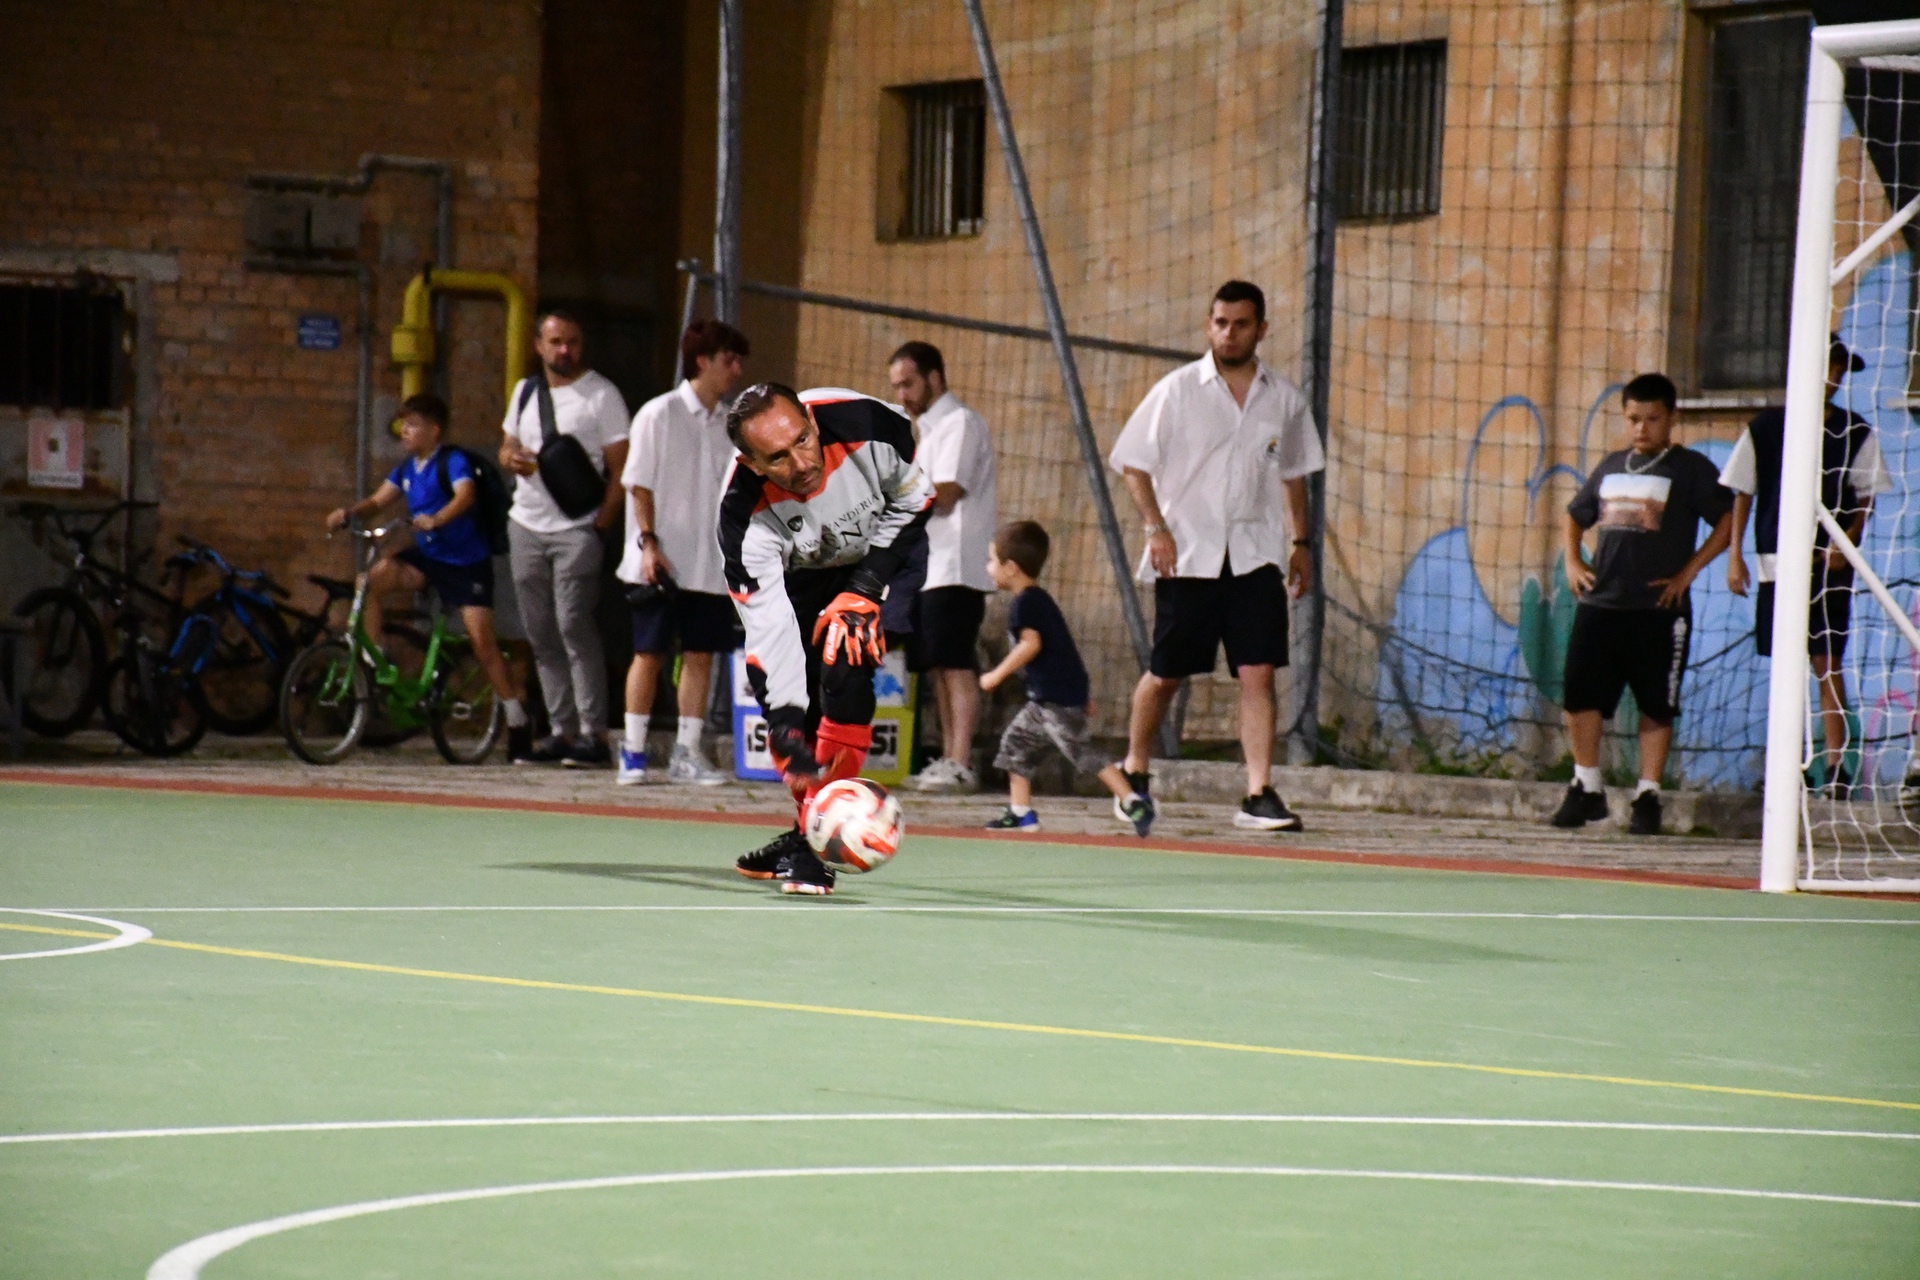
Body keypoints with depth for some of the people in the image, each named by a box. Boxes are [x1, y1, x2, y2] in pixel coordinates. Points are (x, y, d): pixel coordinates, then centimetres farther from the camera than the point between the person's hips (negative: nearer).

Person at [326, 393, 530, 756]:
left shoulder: (452, 461, -14)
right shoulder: (407, 468, 8)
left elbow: (465, 495, -31)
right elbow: (379, 500, 5)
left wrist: (436, 519, -49)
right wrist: (348, 513, -15)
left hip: (467, 562, -6)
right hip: (427, 556, 6)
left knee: (482, 640, -11)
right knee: (375, 577, -18)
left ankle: (517, 722, -1)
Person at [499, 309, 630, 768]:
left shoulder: (601, 395, -2)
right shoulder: (525, 391, 15)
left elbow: (621, 467, -5)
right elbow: (506, 447, 23)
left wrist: (602, 523, -15)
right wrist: (512, 458, -2)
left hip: (576, 529, -6)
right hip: (526, 524, 6)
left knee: (575, 627, -13)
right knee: (542, 636, 6)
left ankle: (593, 734, -13)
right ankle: (562, 731, 10)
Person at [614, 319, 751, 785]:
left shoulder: (730, 424, 10)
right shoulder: (659, 415, -5)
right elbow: (639, 486, -6)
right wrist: (649, 543, -14)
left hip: (711, 565, 5)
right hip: (661, 564, -5)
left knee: (701, 656, 4)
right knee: (649, 654, -1)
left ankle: (686, 753, 8)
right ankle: (633, 751, 5)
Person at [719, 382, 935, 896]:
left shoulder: (866, 427, -35)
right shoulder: (746, 516, -33)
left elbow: (916, 497, -13)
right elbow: (768, 622, -32)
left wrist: (869, 579, -20)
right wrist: (787, 724, -40)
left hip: (888, 550, -2)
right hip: (804, 576, 2)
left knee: (843, 647, -25)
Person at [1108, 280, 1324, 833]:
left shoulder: (1285, 399, 8)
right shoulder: (1177, 390, -1)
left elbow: (1294, 477, 19)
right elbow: (1134, 463, 0)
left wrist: (1301, 543, 13)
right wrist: (1156, 528, -10)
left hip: (1256, 557, 2)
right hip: (1187, 556, -2)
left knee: (1258, 673, -8)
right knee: (1165, 674, 6)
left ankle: (1259, 794, -8)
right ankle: (1135, 773, 26)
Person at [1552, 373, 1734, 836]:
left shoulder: (1690, 468, -1)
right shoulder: (1611, 467, 14)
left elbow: (1729, 520, -6)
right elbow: (1575, 517, 26)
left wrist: (1687, 572, -10)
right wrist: (1572, 562, 9)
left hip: (1659, 609, -5)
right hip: (1599, 604, 5)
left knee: (1656, 707, 1)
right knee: (1580, 697, 1)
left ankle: (1647, 796, 8)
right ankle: (1587, 789, 13)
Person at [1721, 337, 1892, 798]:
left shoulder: (1855, 433, 2)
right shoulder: (1765, 428, 3)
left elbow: (1866, 498, 5)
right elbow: (1742, 494, 8)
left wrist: (1846, 542, -12)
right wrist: (1734, 555, 1)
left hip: (1829, 564, -1)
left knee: (1827, 661, -7)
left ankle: (1836, 764, -8)